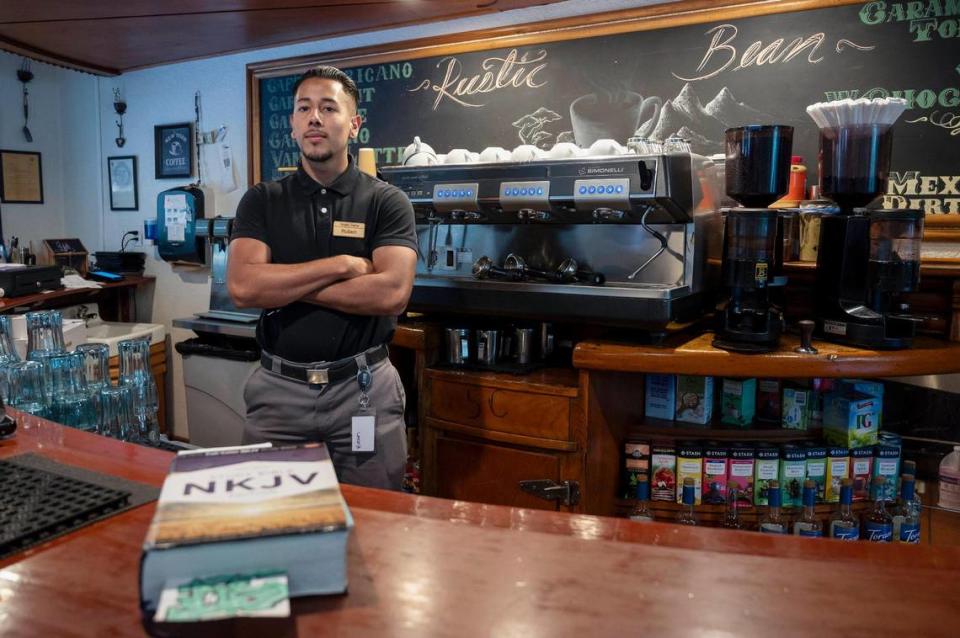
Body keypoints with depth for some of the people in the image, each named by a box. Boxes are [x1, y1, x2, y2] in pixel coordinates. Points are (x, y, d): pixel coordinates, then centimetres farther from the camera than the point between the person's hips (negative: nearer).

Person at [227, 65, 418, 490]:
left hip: (364, 389, -1)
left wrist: (282, 285, -11)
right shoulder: (261, 201, 5)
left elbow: (392, 292, -17)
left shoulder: (387, 202, -1)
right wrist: (343, 265, -14)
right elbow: (242, 287, -11)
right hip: (278, 389, 2)